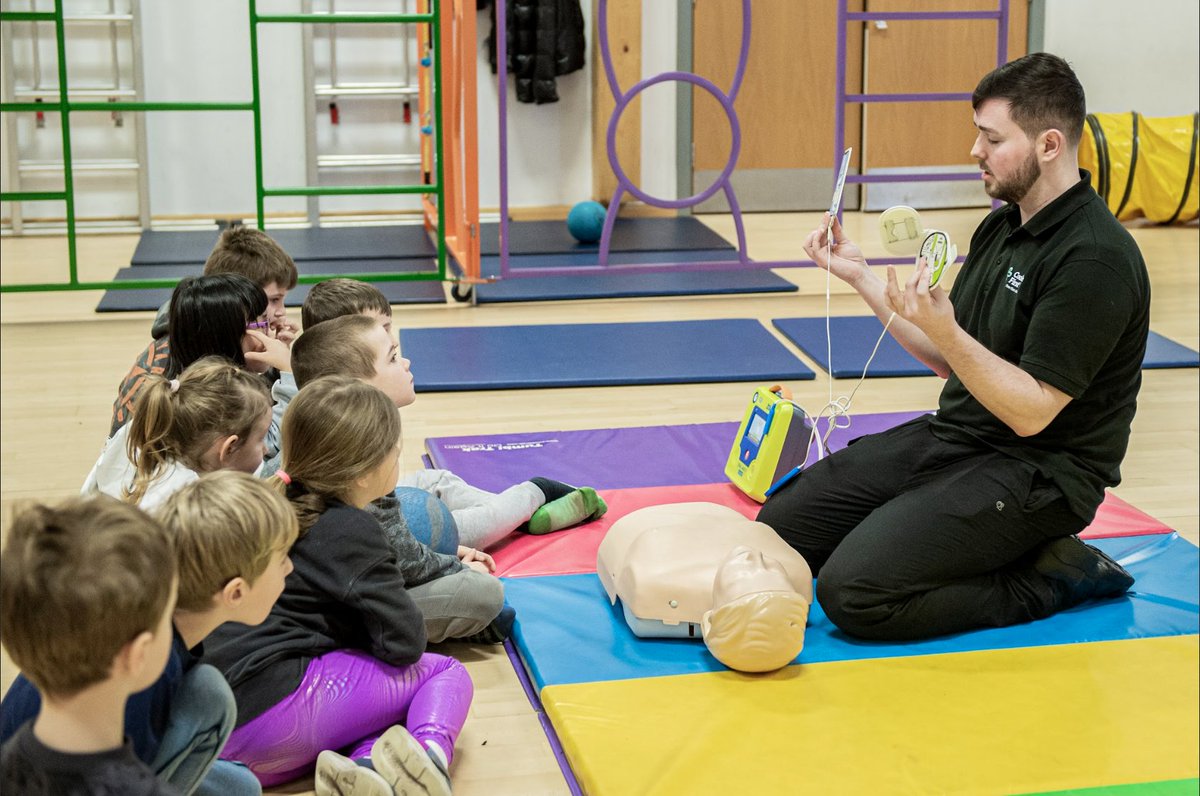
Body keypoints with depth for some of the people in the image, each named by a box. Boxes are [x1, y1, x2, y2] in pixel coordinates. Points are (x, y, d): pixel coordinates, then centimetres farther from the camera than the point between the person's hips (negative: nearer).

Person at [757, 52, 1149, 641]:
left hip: (1037, 473, -9)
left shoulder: (1095, 260, -20)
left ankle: (1049, 577, -2)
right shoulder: (1001, 227, 9)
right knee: (780, 523, 1)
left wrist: (944, 328, -33)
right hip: (952, 437, 9)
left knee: (853, 592, -24)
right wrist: (860, 276, 9)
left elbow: (1032, 411, -22)